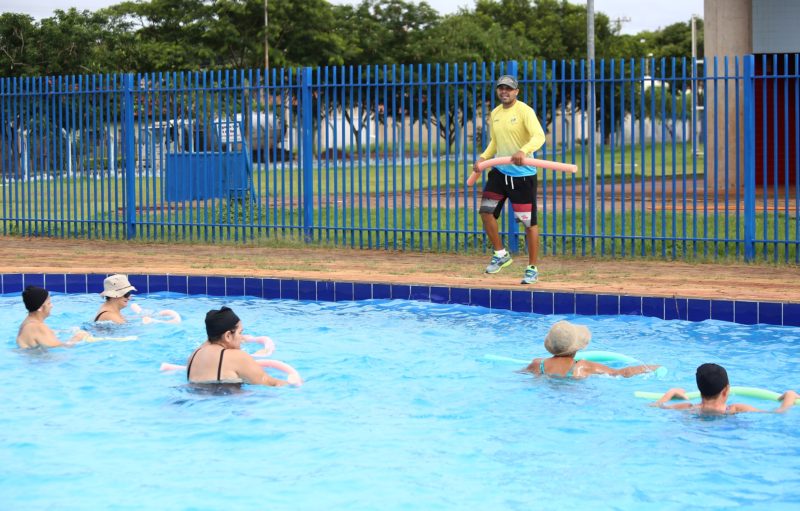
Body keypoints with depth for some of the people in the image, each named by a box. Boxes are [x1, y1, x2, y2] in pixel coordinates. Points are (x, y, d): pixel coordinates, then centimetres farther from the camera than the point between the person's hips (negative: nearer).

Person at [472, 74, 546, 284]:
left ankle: (532, 268, 7)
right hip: (499, 172, 7)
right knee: (486, 211, -2)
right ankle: (500, 254, 17)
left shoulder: (524, 111, -12)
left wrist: (524, 151, -43)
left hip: (523, 174, -7)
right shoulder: (495, 114, 11)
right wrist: (483, 158, 6)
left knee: (529, 222, -2)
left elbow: (539, 136, -25)